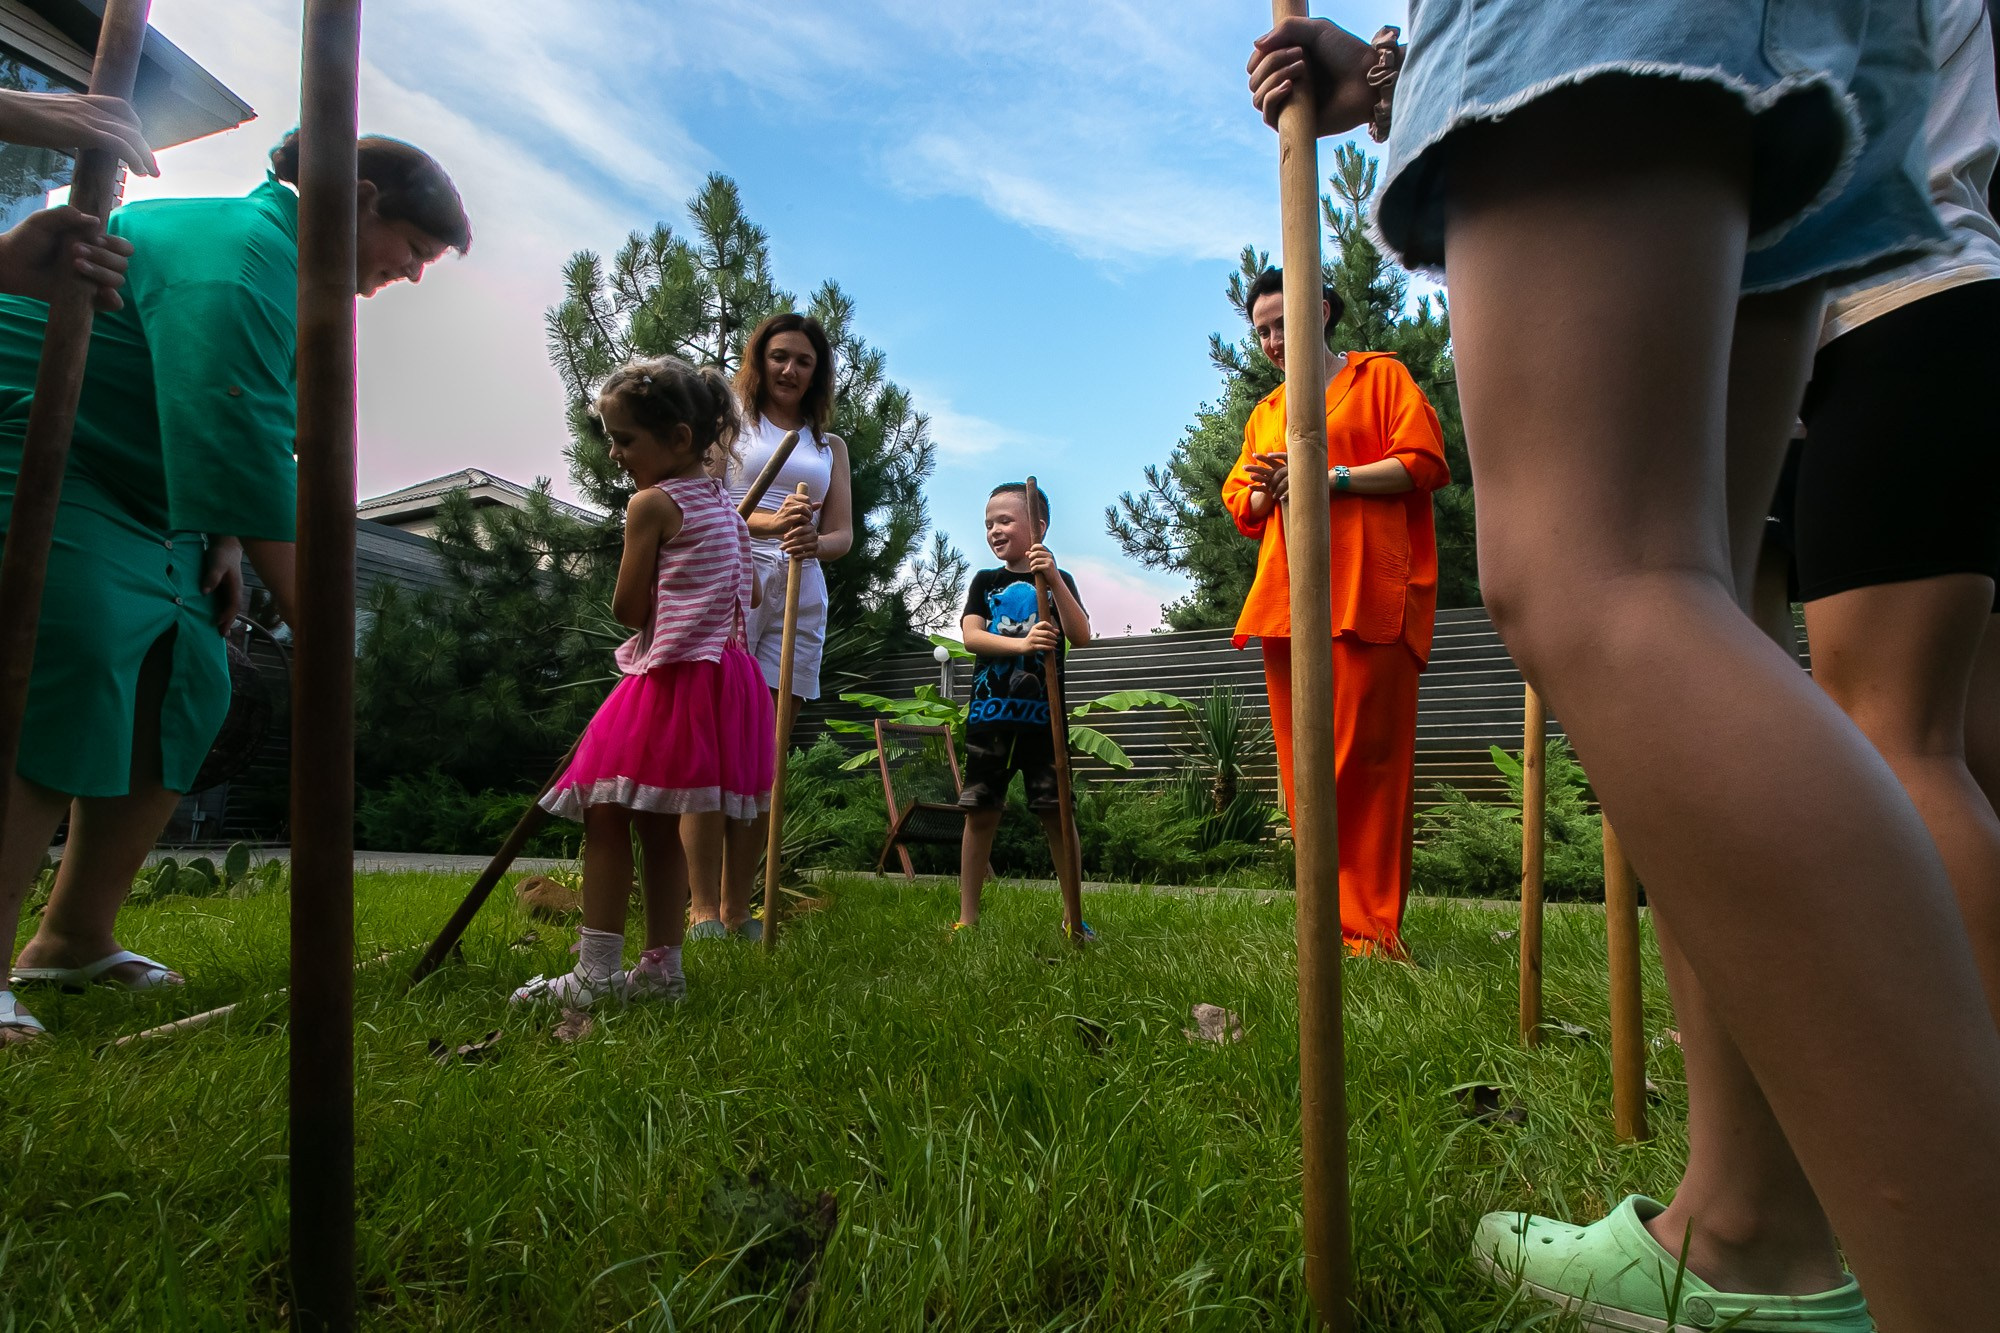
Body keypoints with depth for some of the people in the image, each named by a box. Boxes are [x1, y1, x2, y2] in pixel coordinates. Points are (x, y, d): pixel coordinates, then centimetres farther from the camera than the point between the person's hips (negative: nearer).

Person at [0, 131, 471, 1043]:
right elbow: (236, 439, -29)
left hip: (133, 497, 10)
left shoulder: (303, 281, 13)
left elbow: (248, 442, 17)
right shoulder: (243, 250, -20)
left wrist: (225, 542, 0)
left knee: (185, 686, 2)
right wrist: (310, 624, -28)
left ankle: (74, 937, 10)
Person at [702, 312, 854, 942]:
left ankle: (737, 909, 9)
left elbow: (842, 535, 11)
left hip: (799, 592, 3)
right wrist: (769, 522, -19)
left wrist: (811, 540, -14)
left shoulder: (829, 446, 22)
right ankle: (702, 909, -5)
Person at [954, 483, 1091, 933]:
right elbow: (970, 635, -5)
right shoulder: (986, 582, 11)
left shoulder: (1057, 580, 8)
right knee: (980, 813, 4)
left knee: (1057, 813, 0)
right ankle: (967, 917, 13)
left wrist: (1054, 579, -17)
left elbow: (1081, 637, -7)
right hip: (990, 714, 2)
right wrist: (1020, 644, -22)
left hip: (1042, 715, -1)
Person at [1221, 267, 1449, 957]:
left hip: (1368, 595, -5)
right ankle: (1331, 916, 9)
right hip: (1285, 599, 5)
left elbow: (1422, 462, -1)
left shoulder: (1381, 376, 11)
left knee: (1368, 758, -9)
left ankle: (1374, 927, -3)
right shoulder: (1265, 414, 26)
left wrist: (1330, 476, -10)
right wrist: (1266, 490, 1)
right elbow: (1240, 504, 24)